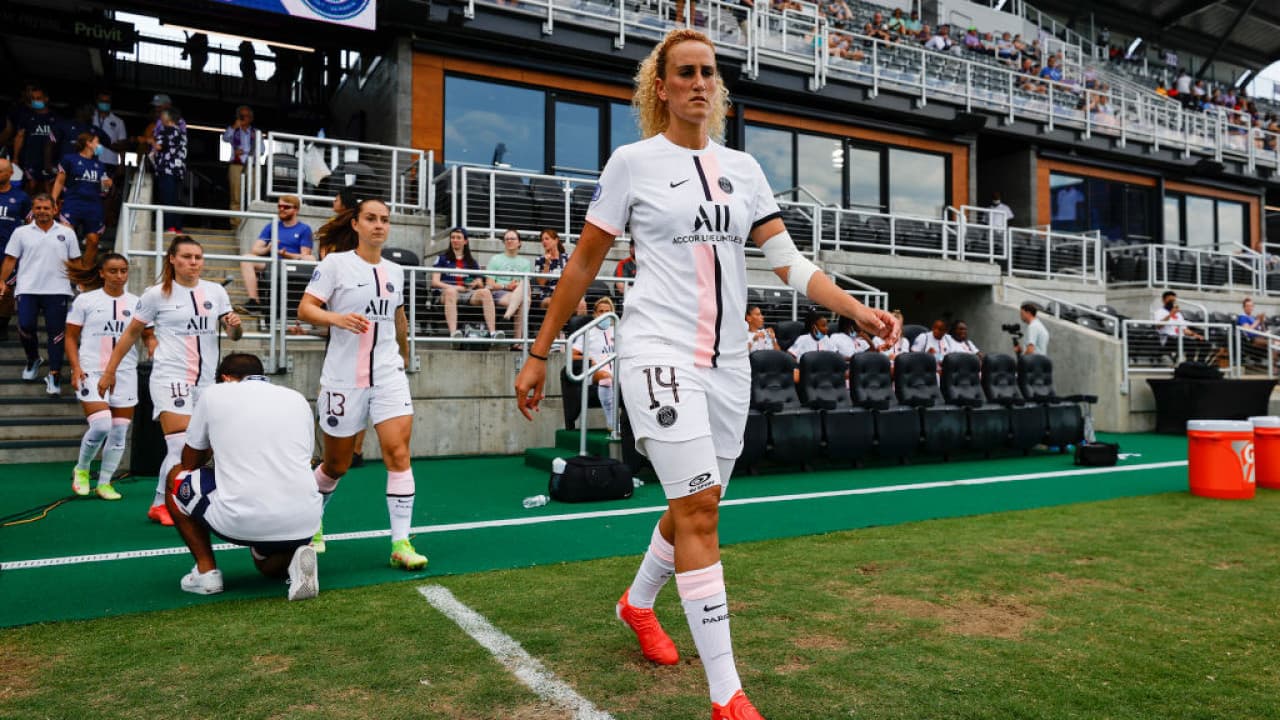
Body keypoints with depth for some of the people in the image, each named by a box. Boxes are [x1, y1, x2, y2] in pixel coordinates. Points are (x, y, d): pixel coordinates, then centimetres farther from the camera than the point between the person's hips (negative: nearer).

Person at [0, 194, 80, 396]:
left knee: (56, 332, -2)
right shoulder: (21, 232, 9)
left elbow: (75, 262, 9)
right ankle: (33, 360, 24)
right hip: (27, 289, 1)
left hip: (57, 290, -1)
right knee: (25, 326, -4)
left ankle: (54, 375, 2)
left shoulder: (66, 233, 8)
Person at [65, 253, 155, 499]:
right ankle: (81, 469, 13)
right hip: (92, 372, -3)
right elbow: (71, 338, 4)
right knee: (100, 426, -16)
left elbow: (148, 336, 11)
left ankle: (104, 483, 19)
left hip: (125, 373, 3)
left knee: (119, 432, 3)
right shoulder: (85, 300, 2)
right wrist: (76, 368, -9)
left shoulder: (136, 303, 8)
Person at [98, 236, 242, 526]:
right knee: (181, 447, -14)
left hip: (206, 381, 5)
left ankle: (163, 504, 25)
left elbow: (233, 334, 10)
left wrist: (235, 325, -14)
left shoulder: (216, 291, 6)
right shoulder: (157, 294, -3)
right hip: (170, 378, -4)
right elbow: (131, 333, 6)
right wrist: (110, 371, 7)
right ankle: (160, 505, 5)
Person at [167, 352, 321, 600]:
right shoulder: (298, 399, 17)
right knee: (268, 565, 36)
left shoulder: (215, 394, 10)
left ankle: (206, 570, 17)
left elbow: (190, 463, 22)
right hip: (304, 523, 4)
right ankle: (294, 561, 1)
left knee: (176, 479, 25)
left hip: (241, 522, -4)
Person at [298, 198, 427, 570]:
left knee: (399, 453, -13)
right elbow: (305, 308, -10)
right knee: (337, 464, 10)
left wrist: (404, 355, 34)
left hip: (389, 375, 3)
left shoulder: (395, 271, 10)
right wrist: (337, 318, -29)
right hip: (343, 378, -3)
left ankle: (401, 543, -8)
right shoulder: (335, 263, -3)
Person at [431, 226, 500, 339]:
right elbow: (435, 282, 4)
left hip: (468, 294, 3)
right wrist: (452, 287, -12)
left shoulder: (472, 262, 23)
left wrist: (478, 283, -7)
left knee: (485, 292, -29)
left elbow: (480, 284, 18)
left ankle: (493, 332, -42)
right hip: (446, 291, -2)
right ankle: (453, 333, -55)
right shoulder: (442, 258, 15)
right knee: (451, 291, -39)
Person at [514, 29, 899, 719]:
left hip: (727, 360, 6)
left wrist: (858, 311, -9)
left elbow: (789, 261, 6)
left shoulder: (743, 167, 11)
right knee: (698, 509, -13)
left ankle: (637, 602, 44)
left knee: (695, 507, 15)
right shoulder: (633, 161, -1)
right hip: (659, 351, -5)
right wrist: (538, 354, 2)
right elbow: (582, 264, 2)